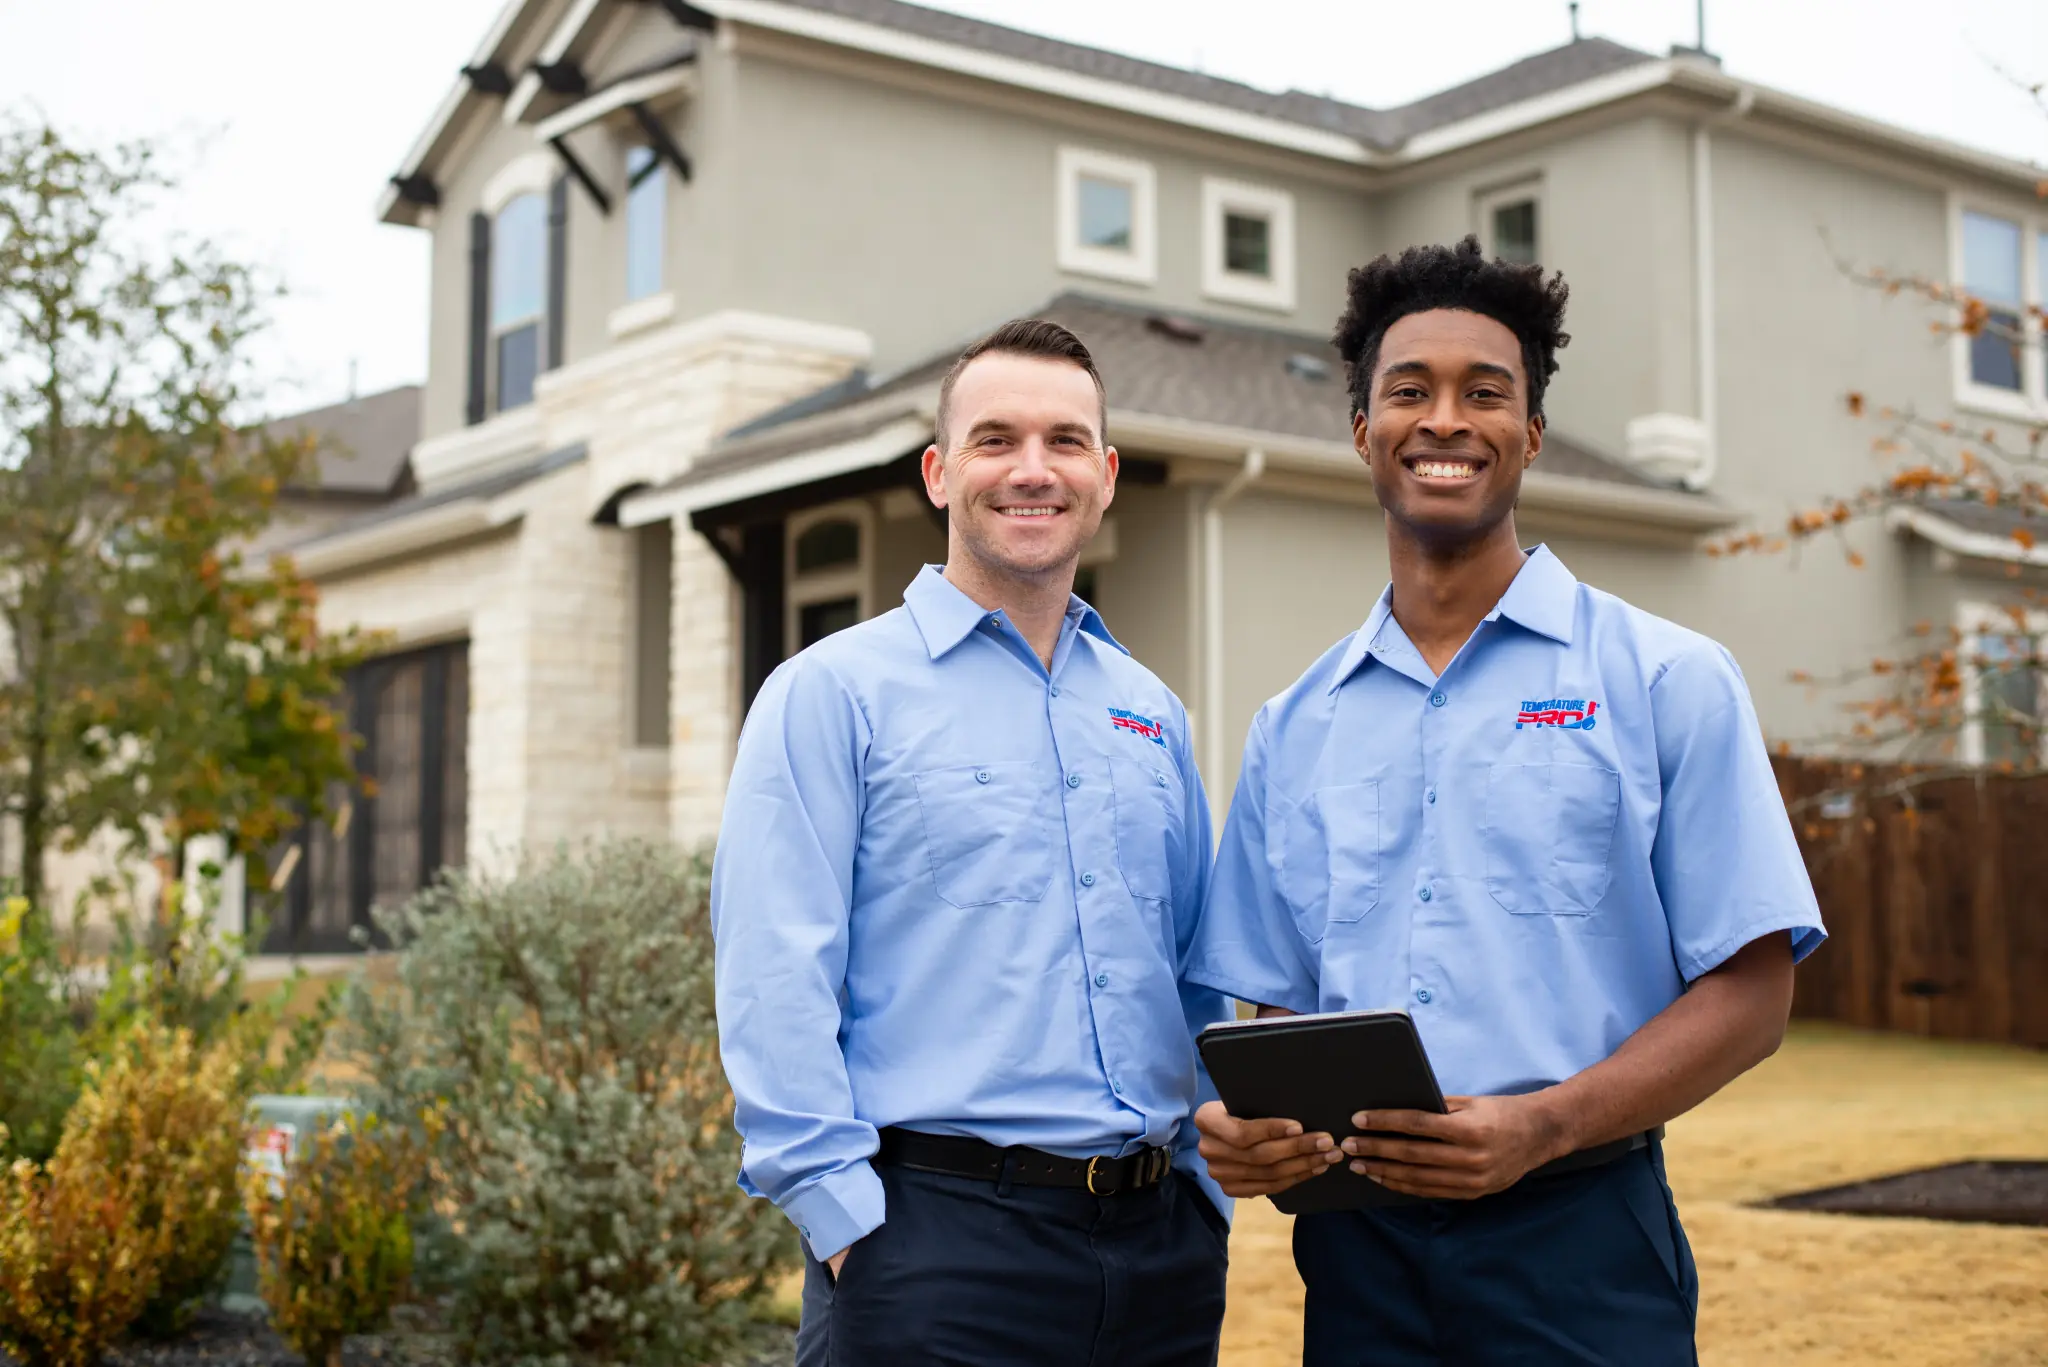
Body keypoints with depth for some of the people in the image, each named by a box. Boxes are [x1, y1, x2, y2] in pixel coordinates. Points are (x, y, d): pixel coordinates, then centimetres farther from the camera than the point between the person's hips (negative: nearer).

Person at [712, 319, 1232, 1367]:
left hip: (1163, 1242, 5)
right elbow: (772, 988, -10)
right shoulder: (832, 694, -3)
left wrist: (1206, 1182, 10)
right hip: (939, 1238, -5)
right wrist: (850, 1224, -15)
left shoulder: (1152, 716, 15)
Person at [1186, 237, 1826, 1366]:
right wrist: (1245, 1123, -8)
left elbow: (1750, 991, -4)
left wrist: (1541, 1126, -18)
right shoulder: (1293, 731, 10)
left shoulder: (1668, 682, -1)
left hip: (1576, 1241, -3)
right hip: (1355, 1250, 3)